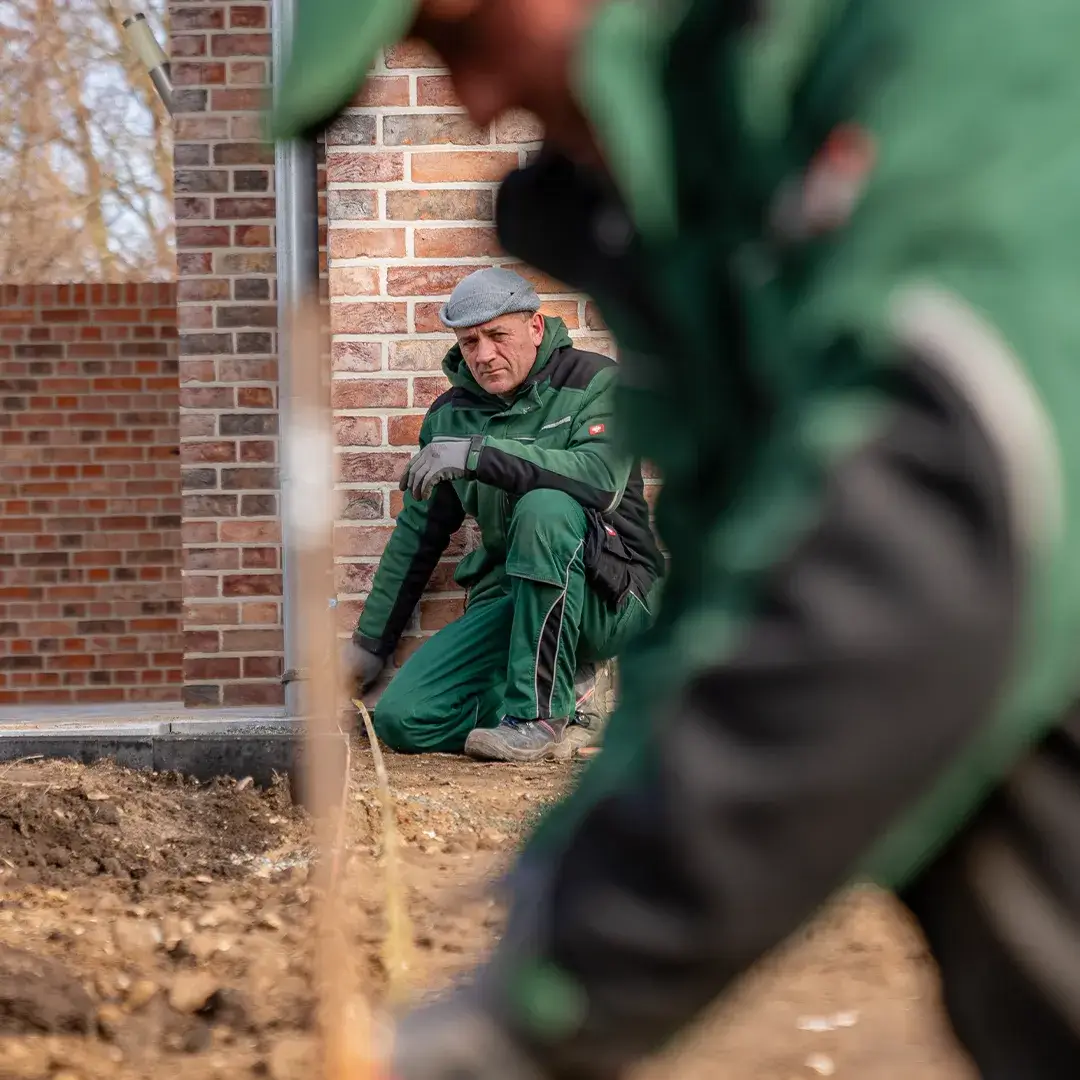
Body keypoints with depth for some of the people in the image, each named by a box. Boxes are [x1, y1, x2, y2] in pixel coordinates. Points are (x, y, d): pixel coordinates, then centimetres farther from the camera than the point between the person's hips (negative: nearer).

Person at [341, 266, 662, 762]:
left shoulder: (594, 382, -7)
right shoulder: (450, 415, 9)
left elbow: (602, 480, -28)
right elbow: (416, 534, 18)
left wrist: (477, 454, -30)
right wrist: (369, 642, 19)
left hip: (609, 595, -5)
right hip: (509, 599, 5)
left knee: (545, 506, -36)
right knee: (401, 719, -15)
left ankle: (539, 712, -26)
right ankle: (563, 697, 6)